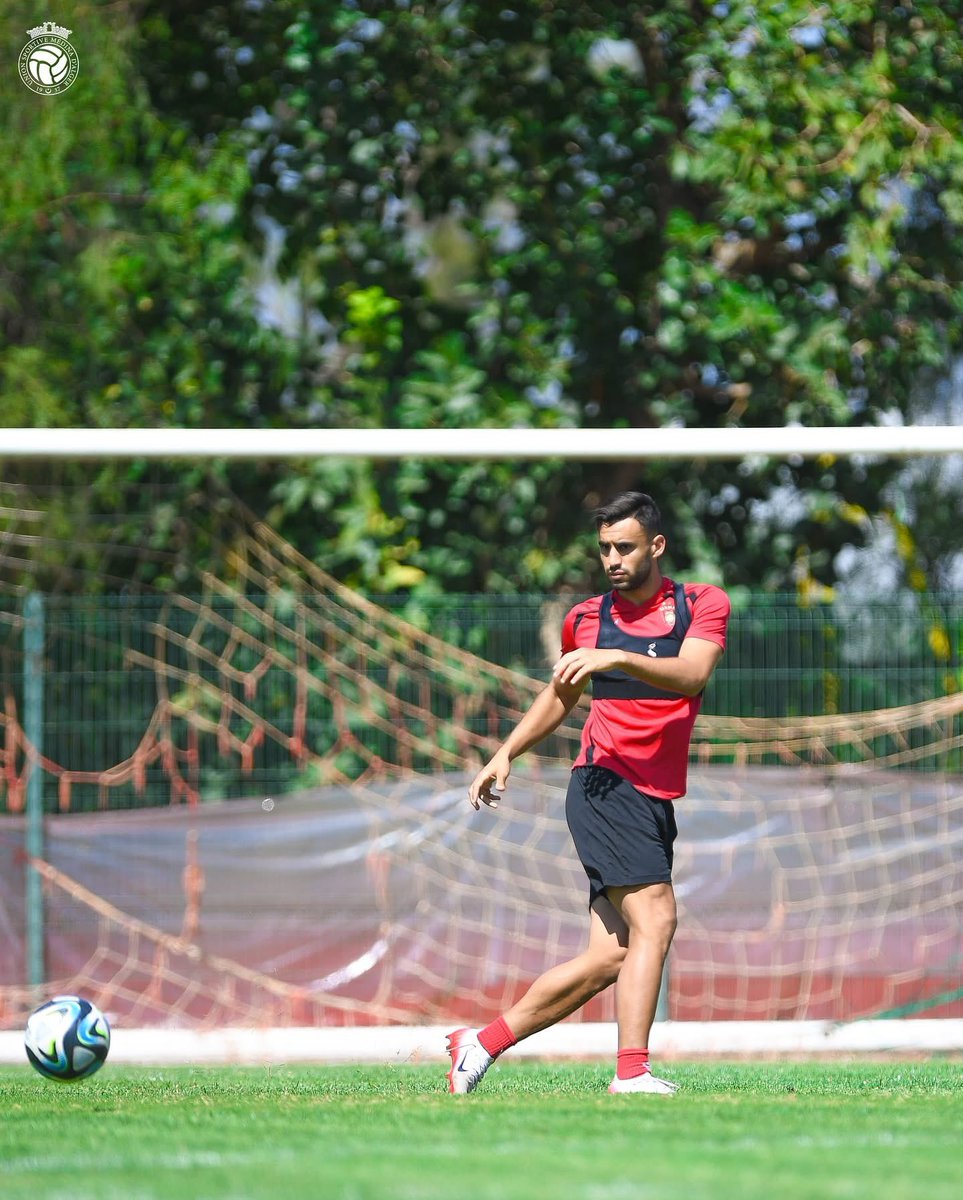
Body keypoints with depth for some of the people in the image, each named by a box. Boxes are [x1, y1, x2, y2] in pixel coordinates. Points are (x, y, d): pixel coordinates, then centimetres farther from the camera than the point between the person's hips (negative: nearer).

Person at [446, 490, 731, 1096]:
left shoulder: (704, 604, 6)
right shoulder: (586, 619, 10)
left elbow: (693, 674, -14)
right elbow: (559, 697, 27)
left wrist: (618, 658, -27)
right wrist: (505, 755, 18)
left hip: (655, 804, 2)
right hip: (606, 786, -2)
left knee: (608, 960, -1)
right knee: (655, 918, -23)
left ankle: (481, 1044, 12)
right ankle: (632, 1073, -29)